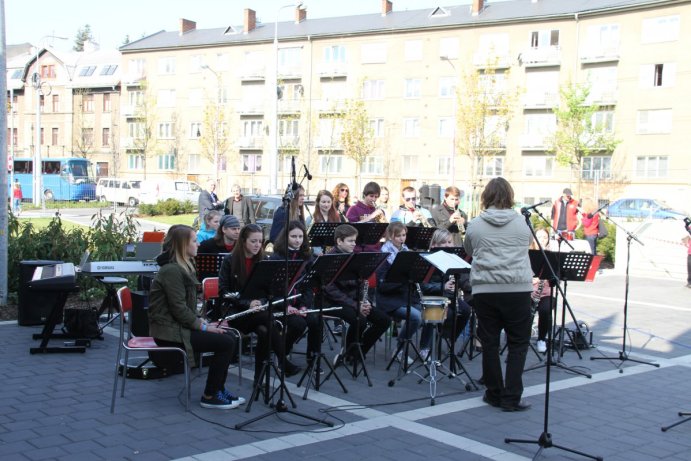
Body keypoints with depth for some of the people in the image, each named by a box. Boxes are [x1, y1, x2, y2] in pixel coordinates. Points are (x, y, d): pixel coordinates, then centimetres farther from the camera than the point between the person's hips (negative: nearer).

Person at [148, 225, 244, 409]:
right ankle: (210, 396, -4)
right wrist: (203, 327, -14)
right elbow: (179, 309, -21)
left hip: (179, 325, 10)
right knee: (225, 343, -15)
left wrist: (203, 323, 5)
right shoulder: (171, 270, -18)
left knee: (230, 338, 4)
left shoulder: (182, 267, 14)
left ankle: (218, 388, 12)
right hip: (169, 331, -10)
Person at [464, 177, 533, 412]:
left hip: (485, 289, 1)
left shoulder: (475, 225, 1)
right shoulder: (521, 223, 2)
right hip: (517, 289, -1)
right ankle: (511, 397, 5)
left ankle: (495, 394, 18)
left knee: (489, 342, 10)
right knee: (518, 344, 8)